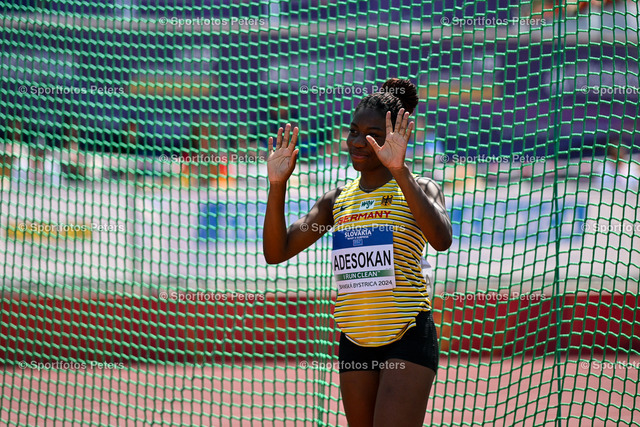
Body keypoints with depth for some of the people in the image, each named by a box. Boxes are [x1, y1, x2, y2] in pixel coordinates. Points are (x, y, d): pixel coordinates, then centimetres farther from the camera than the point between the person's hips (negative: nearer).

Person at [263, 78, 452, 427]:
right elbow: (277, 252, 8)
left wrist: (400, 172, -31)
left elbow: (441, 239, -24)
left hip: (408, 336, -6)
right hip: (354, 341, 6)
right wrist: (277, 186, -6)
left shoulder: (419, 190, -2)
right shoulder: (337, 200, 12)